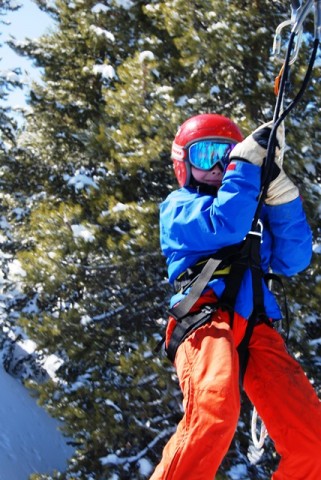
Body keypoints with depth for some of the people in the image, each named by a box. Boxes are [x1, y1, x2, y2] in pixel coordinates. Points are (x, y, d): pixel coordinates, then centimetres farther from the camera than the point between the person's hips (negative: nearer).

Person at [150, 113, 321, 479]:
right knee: (214, 410, -35)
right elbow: (224, 226, -4)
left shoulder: (254, 211, 32)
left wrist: (280, 190, 8)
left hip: (256, 326, 5)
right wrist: (248, 159, 2)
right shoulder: (178, 206, 18)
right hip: (207, 316, -5)